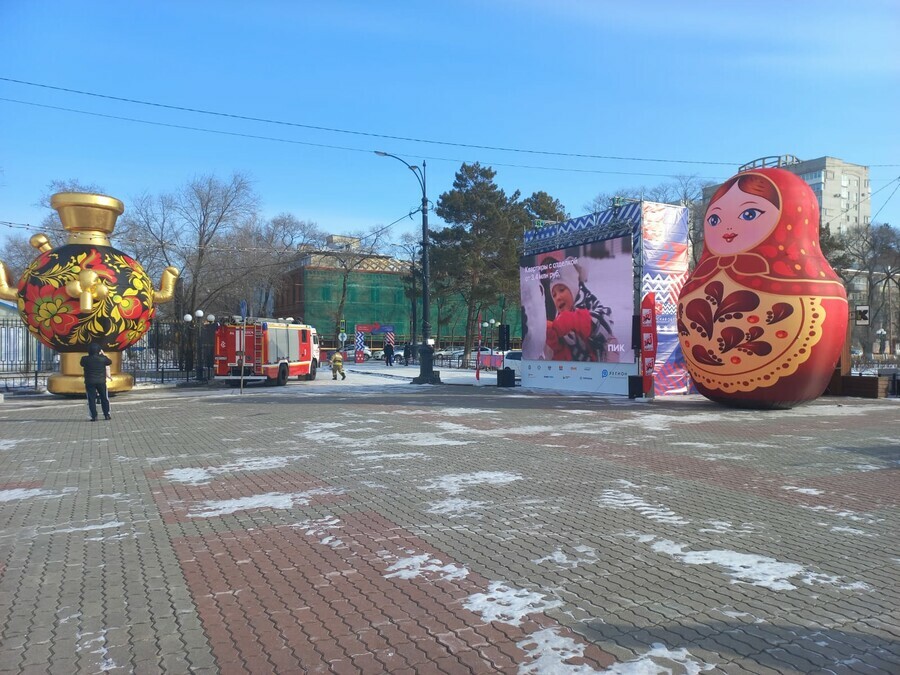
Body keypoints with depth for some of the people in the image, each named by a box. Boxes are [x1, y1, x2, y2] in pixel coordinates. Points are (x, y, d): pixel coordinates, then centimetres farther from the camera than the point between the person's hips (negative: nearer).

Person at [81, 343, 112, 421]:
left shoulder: (85, 359, -9)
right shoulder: (102, 358, -9)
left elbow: (82, 364, 14)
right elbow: (109, 362, 11)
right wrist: (103, 354, 21)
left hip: (89, 382, -1)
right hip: (101, 381, 1)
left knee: (91, 400, 4)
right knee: (104, 398, 12)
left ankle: (94, 416, 1)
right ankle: (106, 415, 14)